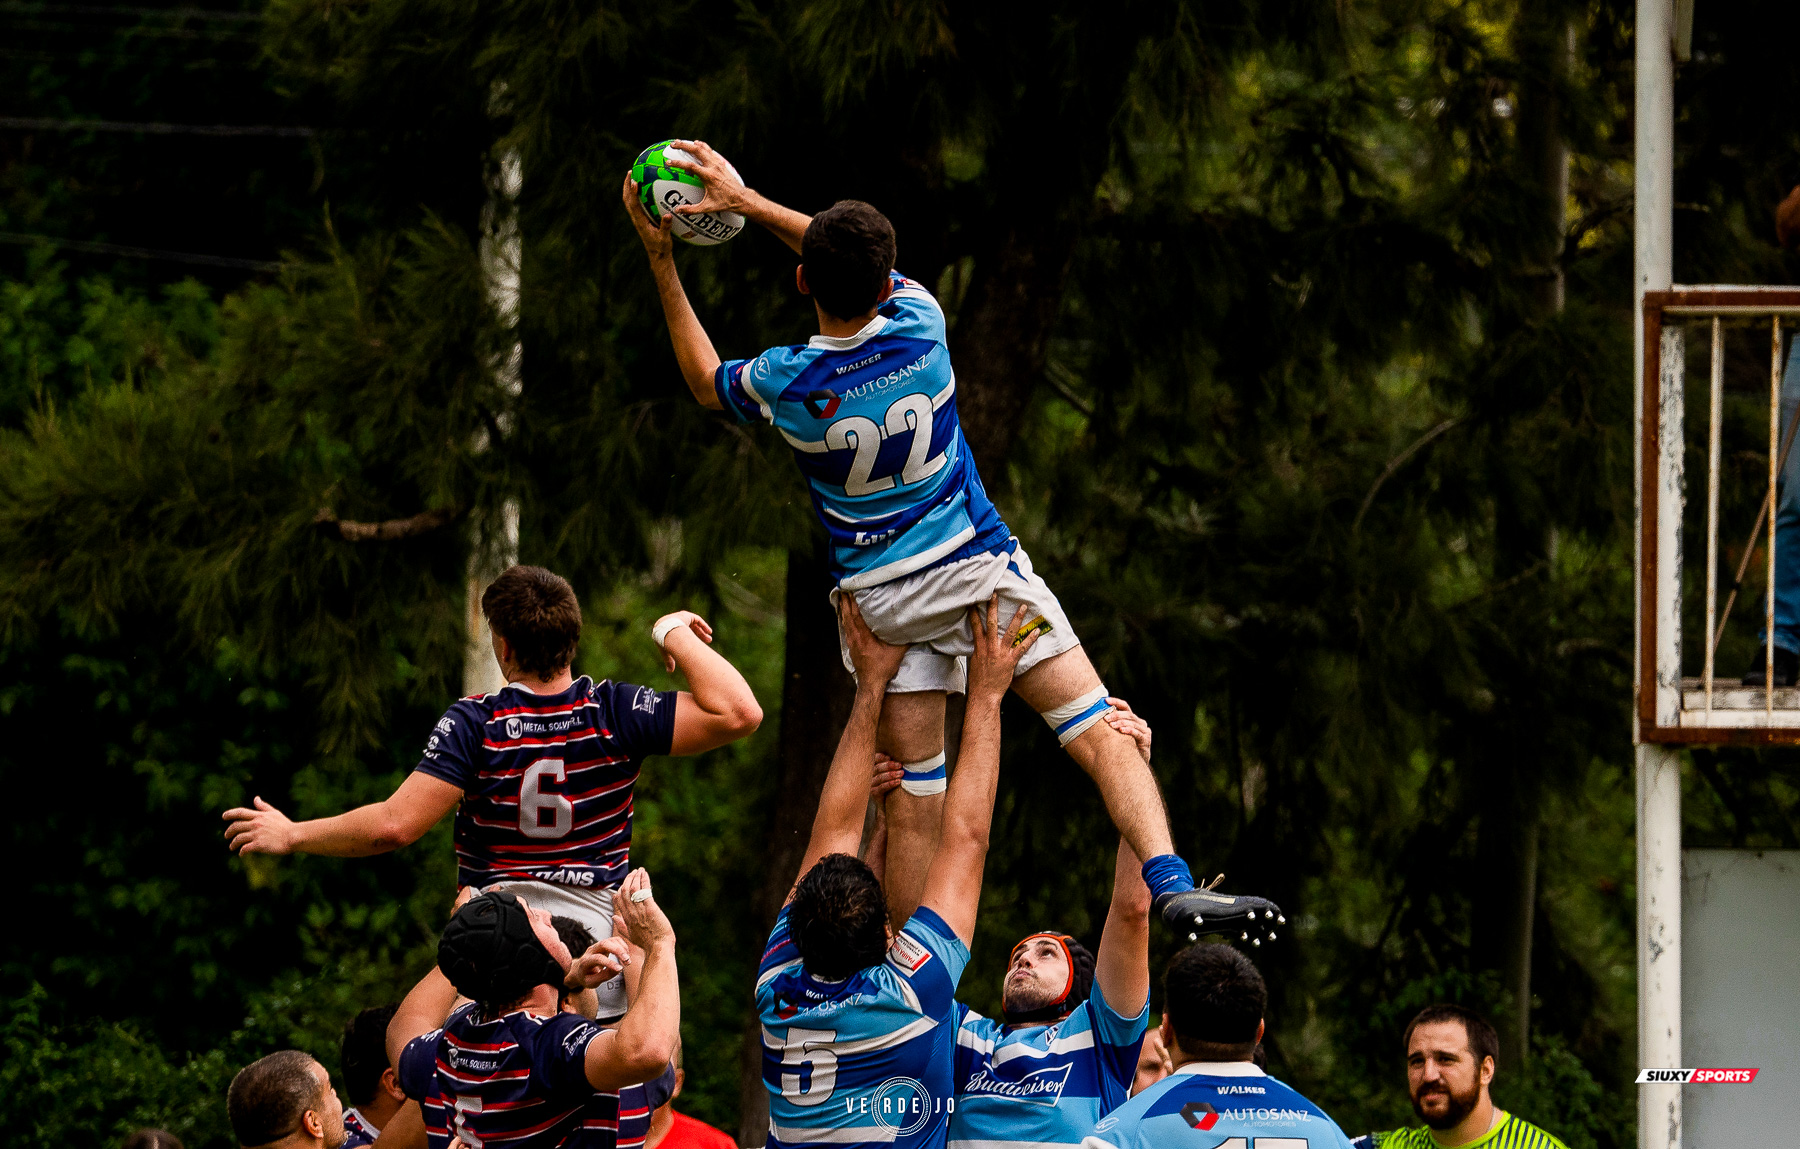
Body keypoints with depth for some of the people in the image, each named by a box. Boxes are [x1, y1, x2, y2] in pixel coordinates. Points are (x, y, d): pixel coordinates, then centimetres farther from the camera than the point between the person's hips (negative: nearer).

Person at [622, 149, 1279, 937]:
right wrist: (744, 200, 9)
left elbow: (706, 383, 11)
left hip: (876, 600, 1)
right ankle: (1170, 882, -24)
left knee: (910, 802, 5)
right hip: (979, 569, -1)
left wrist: (661, 264, 11)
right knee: (1101, 733, -6)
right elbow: (867, 268, 8)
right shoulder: (920, 329, -14)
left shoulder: (781, 383, -14)